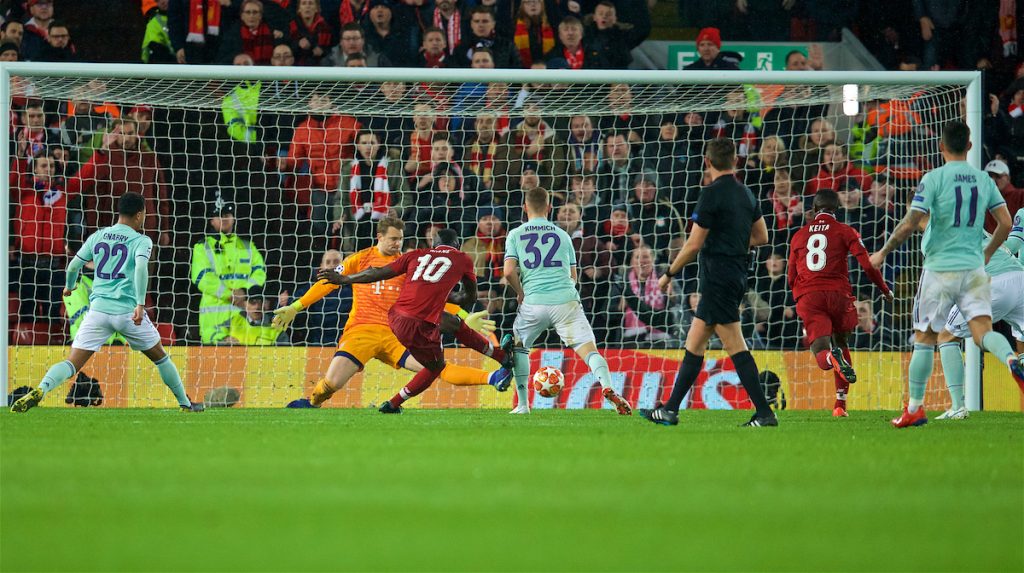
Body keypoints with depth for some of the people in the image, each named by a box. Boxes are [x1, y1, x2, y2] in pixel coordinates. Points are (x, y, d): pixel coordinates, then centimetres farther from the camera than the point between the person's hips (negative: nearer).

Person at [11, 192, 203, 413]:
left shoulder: (97, 237, 12)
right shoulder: (141, 241, 0)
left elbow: (73, 265, 14)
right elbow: (141, 267, -18)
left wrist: (69, 286, 36)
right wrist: (140, 304, -24)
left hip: (98, 308, 2)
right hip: (128, 310, -2)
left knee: (72, 363, -5)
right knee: (160, 357, 21)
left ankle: (40, 390, -31)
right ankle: (185, 404, 29)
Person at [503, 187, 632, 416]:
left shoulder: (515, 235, 11)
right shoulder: (562, 235, 18)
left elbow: (509, 271, 0)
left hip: (534, 302, 0)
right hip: (566, 300, 0)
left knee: (519, 346, 23)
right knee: (588, 348, -6)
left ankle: (523, 404, 19)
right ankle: (607, 386, -34)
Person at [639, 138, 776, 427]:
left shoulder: (712, 194, -13)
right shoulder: (746, 194, 11)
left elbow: (694, 244, -14)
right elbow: (761, 237, 19)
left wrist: (669, 274, -3)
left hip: (718, 278, -9)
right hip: (736, 277, 9)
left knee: (736, 348, -9)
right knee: (694, 343, 13)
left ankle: (764, 413, -12)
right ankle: (671, 409, 16)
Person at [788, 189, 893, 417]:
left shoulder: (799, 236, 18)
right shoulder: (845, 232, 8)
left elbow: (792, 278, 23)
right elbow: (867, 265, 1)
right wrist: (885, 290, 15)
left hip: (808, 296, 1)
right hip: (837, 294, -1)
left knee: (821, 352, -8)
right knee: (841, 344, 20)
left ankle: (832, 358, -47)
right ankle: (840, 403, 13)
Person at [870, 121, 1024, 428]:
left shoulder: (934, 179, -9)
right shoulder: (983, 179, 5)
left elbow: (910, 224, -13)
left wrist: (882, 253, 0)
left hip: (940, 268, -3)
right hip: (974, 269, 3)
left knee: (924, 337, 7)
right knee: (983, 331, -2)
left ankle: (914, 408, 11)